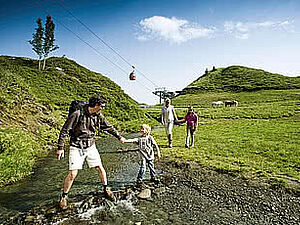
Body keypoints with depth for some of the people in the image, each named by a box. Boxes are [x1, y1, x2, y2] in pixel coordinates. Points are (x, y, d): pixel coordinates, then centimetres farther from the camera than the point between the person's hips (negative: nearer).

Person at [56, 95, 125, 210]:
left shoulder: (98, 116, -2)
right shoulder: (77, 114, -19)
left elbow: (109, 127, 12)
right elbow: (64, 130, -12)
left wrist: (119, 137, 22)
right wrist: (60, 147, -11)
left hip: (90, 146, 5)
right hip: (76, 147, -4)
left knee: (100, 168, 6)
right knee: (72, 174, -5)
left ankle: (106, 189, 28)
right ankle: (64, 196, 21)